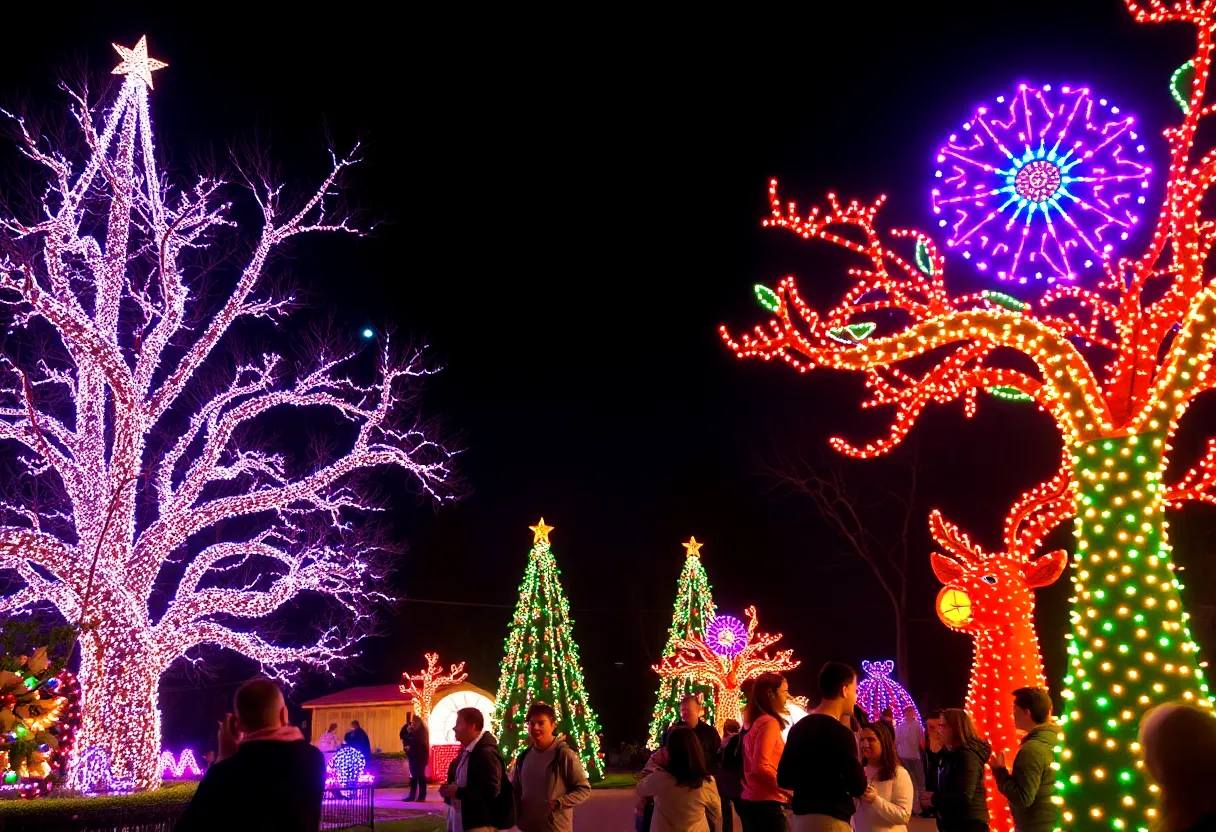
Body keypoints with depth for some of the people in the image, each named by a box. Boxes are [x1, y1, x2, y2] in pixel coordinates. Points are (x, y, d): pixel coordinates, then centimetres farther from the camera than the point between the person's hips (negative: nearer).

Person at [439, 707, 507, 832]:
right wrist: (449, 790, 2)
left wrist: (457, 792, -22)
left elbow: (491, 790, -27)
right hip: (459, 821, 9)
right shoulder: (465, 751, 12)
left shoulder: (487, 753, -19)